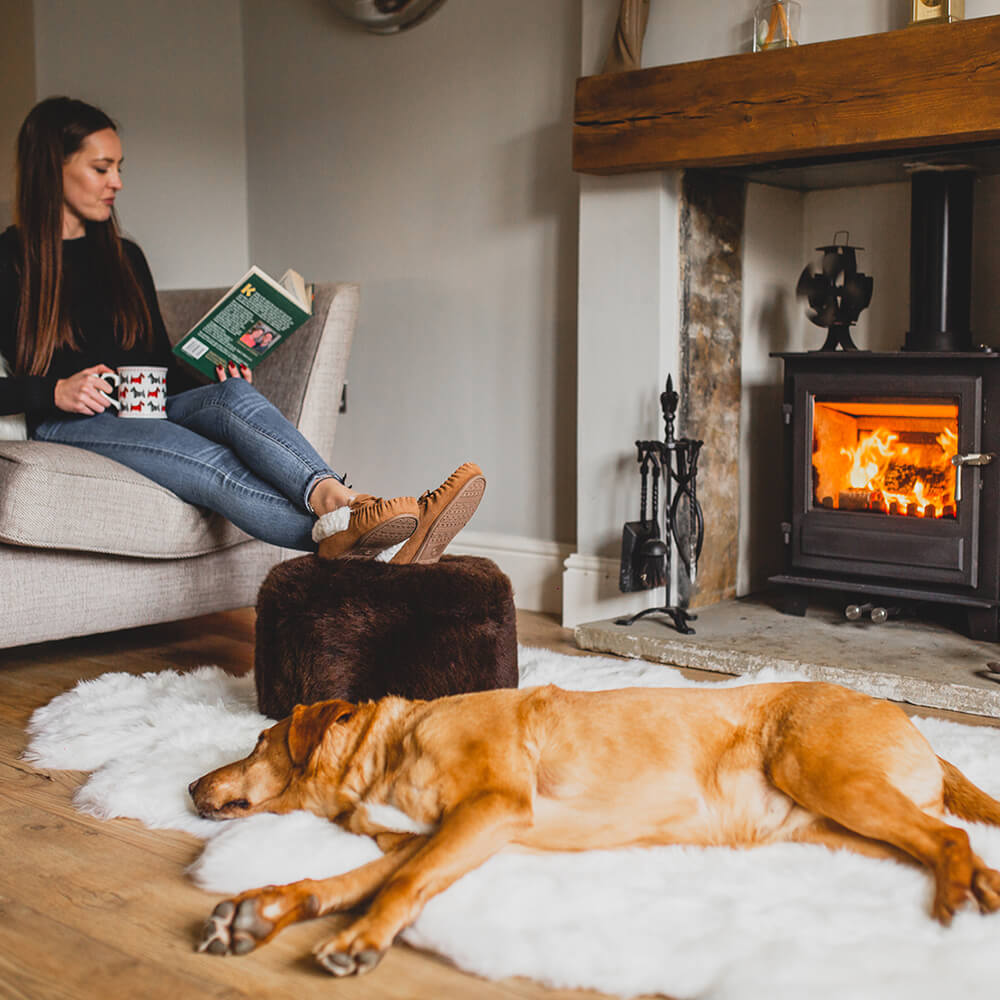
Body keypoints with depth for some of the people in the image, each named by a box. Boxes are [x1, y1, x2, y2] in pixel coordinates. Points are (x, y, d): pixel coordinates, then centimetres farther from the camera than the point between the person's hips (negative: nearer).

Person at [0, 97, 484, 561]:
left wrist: (216, 380, 1)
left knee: (235, 395, -31)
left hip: (149, 410, 5)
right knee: (211, 462, -34)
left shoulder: (125, 258, 20)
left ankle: (333, 497, -60)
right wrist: (54, 392, -18)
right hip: (68, 425, -5)